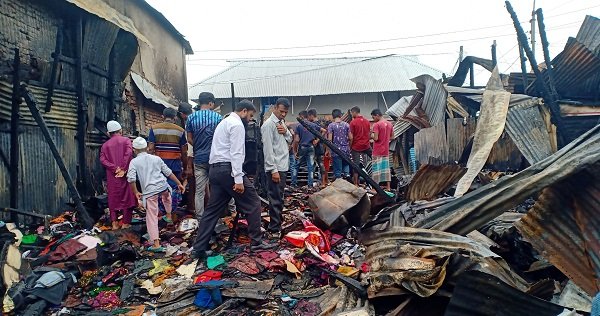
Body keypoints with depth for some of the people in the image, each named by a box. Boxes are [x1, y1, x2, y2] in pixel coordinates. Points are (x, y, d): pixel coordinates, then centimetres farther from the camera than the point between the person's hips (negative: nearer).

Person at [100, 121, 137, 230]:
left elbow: (102, 159, -4)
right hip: (125, 174, -3)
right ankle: (126, 223, 6)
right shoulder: (126, 140, 1)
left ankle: (114, 223, 8)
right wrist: (123, 169, -15)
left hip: (112, 176, 3)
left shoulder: (105, 145, 10)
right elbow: (128, 153, -17)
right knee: (127, 197, 5)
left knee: (113, 198, 10)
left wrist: (115, 168, -9)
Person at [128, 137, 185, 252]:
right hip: (163, 186, 3)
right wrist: (179, 183, 22)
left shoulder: (134, 162, 5)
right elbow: (168, 172, 15)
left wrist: (136, 192, 3)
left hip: (149, 191, -3)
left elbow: (131, 179, -8)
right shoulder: (156, 158, 14)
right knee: (166, 195, 40)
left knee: (152, 217, 2)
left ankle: (156, 244, -3)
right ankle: (168, 215, 53)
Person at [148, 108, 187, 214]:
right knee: (174, 188, 5)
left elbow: (150, 148, -2)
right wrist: (184, 165, 14)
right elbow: (184, 152, 3)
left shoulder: (154, 128, 3)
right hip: (175, 163, -1)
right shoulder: (180, 130, 3)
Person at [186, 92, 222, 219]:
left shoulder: (191, 117, 2)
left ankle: (200, 218, 11)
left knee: (199, 191, 6)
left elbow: (190, 139, 4)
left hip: (199, 158, 2)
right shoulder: (217, 117, -4)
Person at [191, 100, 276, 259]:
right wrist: (238, 179, -21)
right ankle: (256, 242, 8)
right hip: (228, 169, -10)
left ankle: (199, 249, 10)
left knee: (212, 210, 10)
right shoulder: (237, 124, -8)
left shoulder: (224, 122, 23)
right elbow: (236, 153, -17)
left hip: (215, 169, 10)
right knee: (252, 203, 2)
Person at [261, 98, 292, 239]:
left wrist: (285, 131, -7)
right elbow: (268, 149, -19)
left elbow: (289, 140, 16)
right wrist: (273, 170, -21)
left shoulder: (282, 122, 13)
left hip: (283, 166, 9)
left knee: (279, 197, 18)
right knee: (275, 199, -5)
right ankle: (274, 229, 1)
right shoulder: (269, 124, -14)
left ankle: (277, 223, 30)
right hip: (275, 168, -9)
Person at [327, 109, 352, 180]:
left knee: (337, 171, 3)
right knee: (346, 165, 18)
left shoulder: (331, 126, -5)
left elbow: (329, 140, -11)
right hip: (346, 150, 3)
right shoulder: (346, 125, 3)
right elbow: (350, 138, 2)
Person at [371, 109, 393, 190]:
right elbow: (391, 137, 13)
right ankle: (388, 186, 15)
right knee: (386, 168, 12)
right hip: (386, 150, 7)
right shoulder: (389, 124, 8)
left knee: (376, 168, -2)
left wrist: (371, 136, 0)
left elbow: (376, 138, -19)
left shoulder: (377, 125, -15)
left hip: (378, 151, -7)